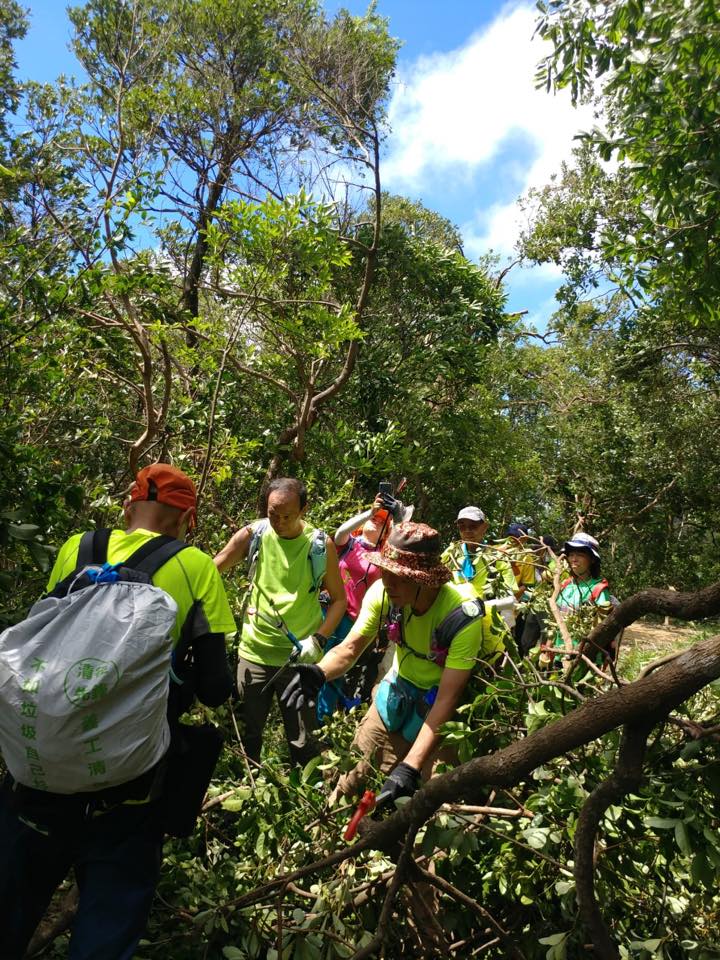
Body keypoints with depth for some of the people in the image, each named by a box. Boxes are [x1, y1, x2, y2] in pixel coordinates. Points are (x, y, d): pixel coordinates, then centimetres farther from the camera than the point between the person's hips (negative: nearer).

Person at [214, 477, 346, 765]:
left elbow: (339, 599, 0)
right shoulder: (253, 534, -5)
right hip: (254, 652, 2)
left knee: (302, 741, 8)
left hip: (299, 657, -2)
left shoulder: (321, 544, -7)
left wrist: (318, 639, -12)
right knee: (247, 733, 18)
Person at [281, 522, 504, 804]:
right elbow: (350, 647, -19)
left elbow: (447, 698, -32)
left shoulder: (463, 616, -34)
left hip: (443, 698, -3)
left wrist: (410, 767, -38)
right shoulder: (382, 592, -23)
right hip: (401, 685, 4)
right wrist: (319, 672, -41)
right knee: (355, 773, 12)